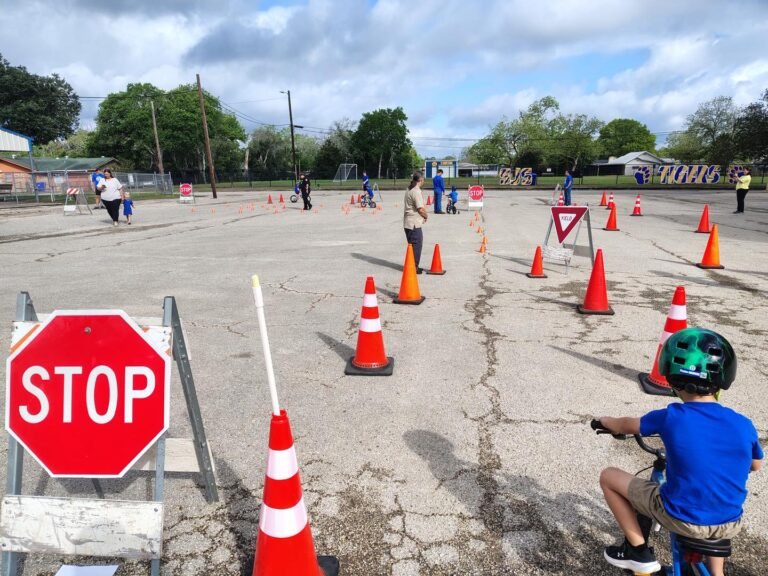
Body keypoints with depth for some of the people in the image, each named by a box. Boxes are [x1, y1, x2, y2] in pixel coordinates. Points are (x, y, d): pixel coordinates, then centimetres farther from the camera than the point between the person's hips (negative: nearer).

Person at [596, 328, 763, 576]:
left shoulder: (671, 417, -17)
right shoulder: (744, 425, -6)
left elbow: (623, 426, 1)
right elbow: (755, 465, 15)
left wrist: (606, 421, 23)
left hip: (681, 519, -4)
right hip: (729, 526, 5)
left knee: (608, 476, 9)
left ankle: (639, 551, 16)